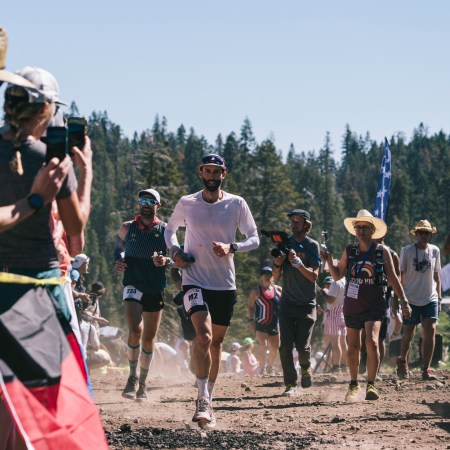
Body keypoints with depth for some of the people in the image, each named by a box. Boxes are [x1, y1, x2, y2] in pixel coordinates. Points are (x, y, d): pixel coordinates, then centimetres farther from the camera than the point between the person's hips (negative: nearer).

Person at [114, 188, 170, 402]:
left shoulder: (165, 230, 2)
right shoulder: (127, 228, 4)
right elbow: (119, 248, 19)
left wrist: (166, 261, -16)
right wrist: (118, 261, -3)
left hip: (156, 288, 1)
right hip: (133, 285, -1)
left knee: (149, 338, 8)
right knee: (135, 330, -21)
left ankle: (142, 384, 21)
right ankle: (132, 378, -5)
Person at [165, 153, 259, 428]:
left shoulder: (236, 204, -1)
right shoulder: (187, 204, 1)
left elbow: (254, 239, 3)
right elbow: (170, 229, 18)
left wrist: (232, 247, -16)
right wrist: (175, 251, -2)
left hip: (225, 284, 2)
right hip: (195, 280, -2)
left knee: (216, 343, 11)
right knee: (204, 336, -22)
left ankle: (208, 400, 26)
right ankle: (203, 401, -20)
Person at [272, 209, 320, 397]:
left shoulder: (312, 245, -2)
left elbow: (314, 276, -10)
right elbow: (275, 278, 8)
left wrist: (297, 262, -24)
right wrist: (277, 264, -13)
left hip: (307, 304, -2)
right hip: (287, 302, 3)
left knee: (302, 345, -7)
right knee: (285, 346, -6)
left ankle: (305, 367, 25)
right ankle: (290, 384, 2)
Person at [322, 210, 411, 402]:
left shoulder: (382, 251, -2)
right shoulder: (348, 251, 3)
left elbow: (392, 278, 2)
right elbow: (337, 275, 10)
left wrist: (403, 301, -4)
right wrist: (329, 261, -8)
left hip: (374, 305, -3)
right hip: (352, 305, 3)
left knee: (372, 341, -21)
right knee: (353, 346, 11)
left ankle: (371, 385, -15)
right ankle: (353, 385, 28)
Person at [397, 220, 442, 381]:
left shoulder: (435, 251, 6)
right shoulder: (407, 251, -3)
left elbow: (436, 275, 14)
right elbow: (400, 274, -1)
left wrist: (439, 295, 10)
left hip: (430, 298, 2)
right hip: (411, 299, -2)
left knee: (430, 331, -12)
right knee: (408, 333, 4)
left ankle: (426, 369, -8)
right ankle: (403, 361, 32)